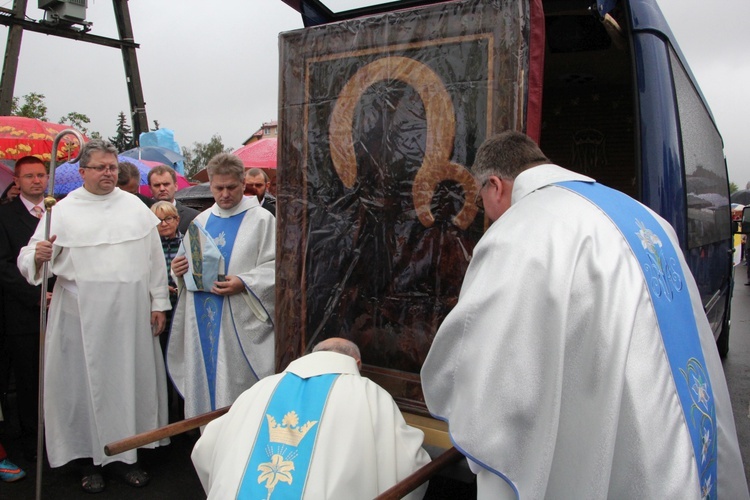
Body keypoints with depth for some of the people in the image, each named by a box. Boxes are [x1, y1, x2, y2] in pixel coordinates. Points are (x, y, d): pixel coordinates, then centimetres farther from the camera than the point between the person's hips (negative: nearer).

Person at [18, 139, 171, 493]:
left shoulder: (135, 207, 6)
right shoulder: (62, 211, 0)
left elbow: (153, 256, 7)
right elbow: (30, 261, -2)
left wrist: (158, 302, 4)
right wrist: (38, 255, -26)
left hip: (130, 314, 2)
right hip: (82, 315, -2)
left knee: (129, 378, 9)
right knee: (87, 381, 5)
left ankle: (125, 453, 24)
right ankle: (90, 458, 22)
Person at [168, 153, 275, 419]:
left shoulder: (261, 220, -2)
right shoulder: (201, 221, 14)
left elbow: (275, 267, -9)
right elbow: (187, 265, 21)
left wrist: (243, 284, -21)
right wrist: (179, 271, -1)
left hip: (240, 324, -5)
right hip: (202, 322, 5)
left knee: (238, 389, -1)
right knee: (205, 383, 11)